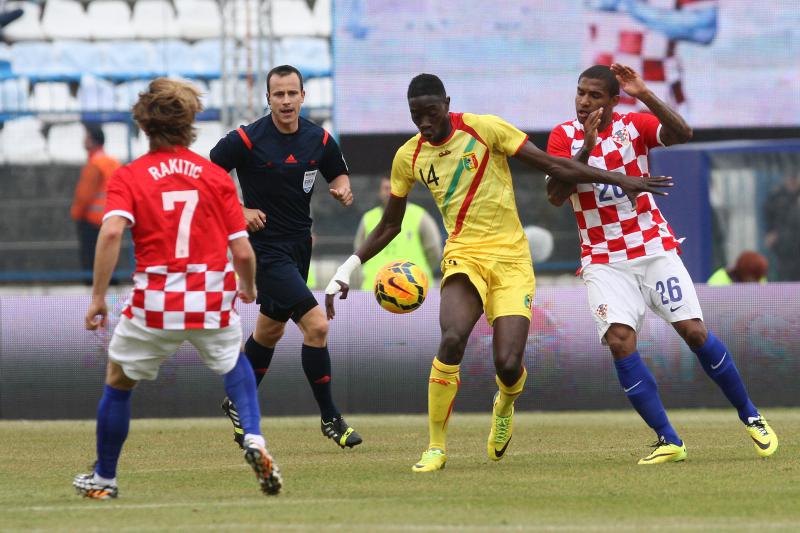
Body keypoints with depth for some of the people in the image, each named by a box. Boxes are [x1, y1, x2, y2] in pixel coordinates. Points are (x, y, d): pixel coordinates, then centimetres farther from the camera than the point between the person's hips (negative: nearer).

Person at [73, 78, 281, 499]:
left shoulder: (128, 177, 1)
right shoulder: (216, 175, 5)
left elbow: (112, 231, -18)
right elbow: (242, 252, 1)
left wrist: (97, 297, -14)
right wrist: (248, 289, 22)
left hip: (155, 306, -2)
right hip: (213, 303, 2)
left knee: (118, 381, 22)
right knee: (234, 364, 31)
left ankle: (103, 479, 28)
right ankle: (253, 438, 8)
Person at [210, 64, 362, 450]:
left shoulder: (319, 140, -1)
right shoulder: (246, 140, -15)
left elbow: (339, 173, 16)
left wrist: (342, 189, -7)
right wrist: (238, 211, -18)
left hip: (299, 245, 7)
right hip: (266, 248, -7)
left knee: (270, 330, 22)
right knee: (316, 325, -17)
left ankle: (238, 404, 42)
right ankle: (329, 417, -6)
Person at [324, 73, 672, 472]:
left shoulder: (484, 129, -5)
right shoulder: (408, 157, 5)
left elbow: (553, 165, -2)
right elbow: (389, 226, 18)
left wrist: (620, 181, -5)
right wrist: (349, 267, 9)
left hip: (510, 257, -1)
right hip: (463, 255, 1)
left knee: (508, 364, -14)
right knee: (452, 339, -29)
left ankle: (505, 405, 27)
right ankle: (436, 447, -16)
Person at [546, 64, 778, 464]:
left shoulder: (634, 126, -2)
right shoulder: (564, 136, -2)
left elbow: (682, 134, -21)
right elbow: (555, 196, -15)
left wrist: (645, 96, -30)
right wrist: (586, 147, -24)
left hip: (655, 248, 0)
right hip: (603, 262, 0)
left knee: (695, 332, -6)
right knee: (620, 341, -19)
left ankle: (751, 418, 14)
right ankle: (668, 441, -12)